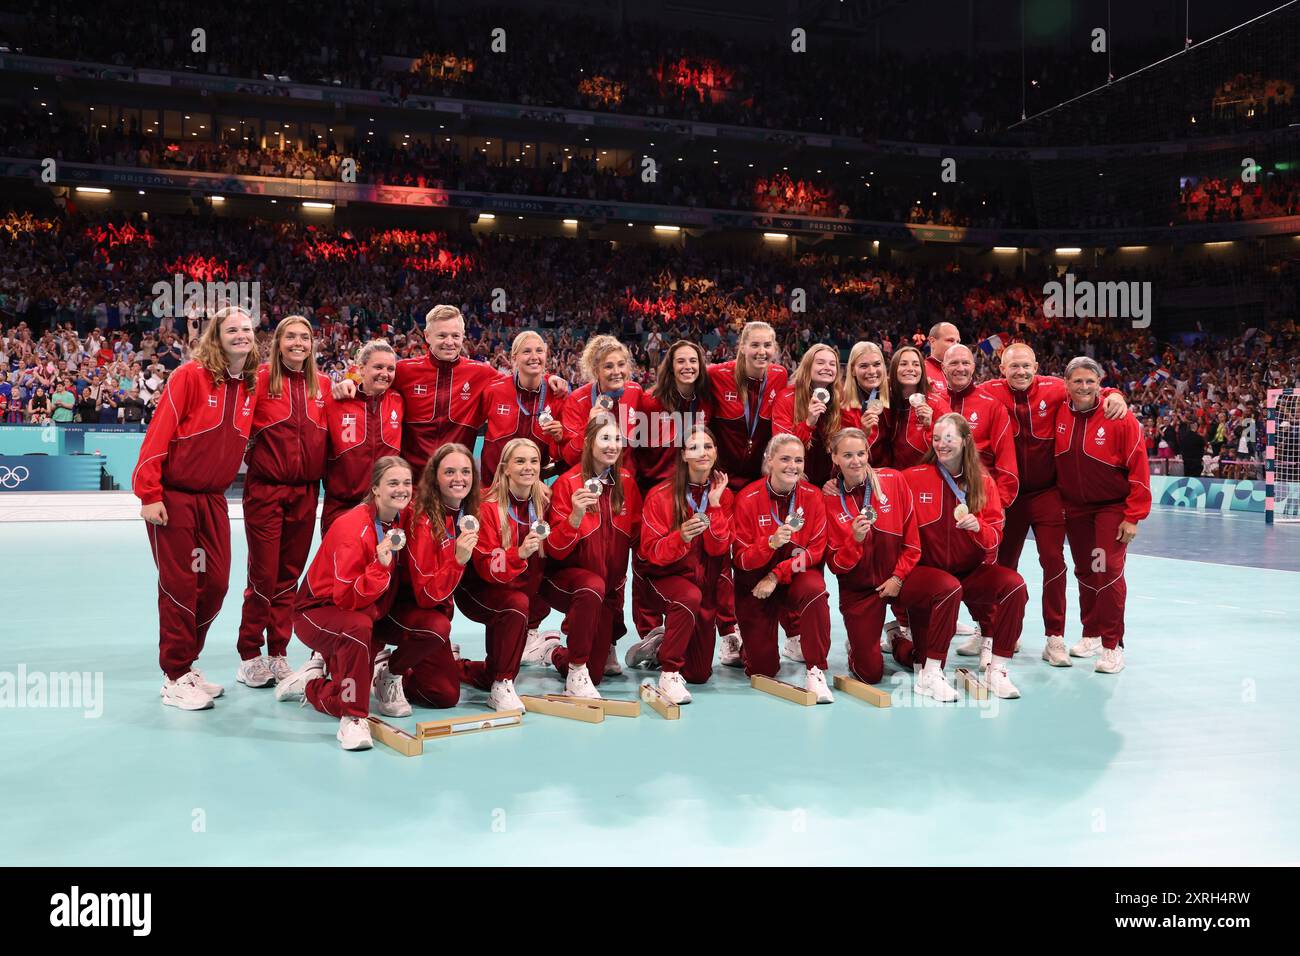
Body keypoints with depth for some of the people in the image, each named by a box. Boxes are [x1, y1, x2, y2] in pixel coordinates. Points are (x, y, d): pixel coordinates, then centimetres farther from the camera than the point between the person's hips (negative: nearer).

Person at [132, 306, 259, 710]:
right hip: (172, 496, -6)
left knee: (216, 583, 8)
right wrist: (149, 494, -18)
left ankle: (187, 664, 26)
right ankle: (175, 678, 12)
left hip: (213, 498, 6)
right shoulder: (190, 376, -13)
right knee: (180, 586, -1)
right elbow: (159, 434, -15)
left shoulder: (252, 386, 3)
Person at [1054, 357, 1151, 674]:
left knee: (1108, 570, -12)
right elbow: (1053, 460, 8)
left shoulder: (1119, 417, -16)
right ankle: (1092, 635, 26)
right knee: (1084, 572, 11)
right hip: (1074, 508, 4)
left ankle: (1113, 646, -2)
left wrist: (1133, 517, -15)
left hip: (1112, 506, -4)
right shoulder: (1059, 414, -4)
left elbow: (1139, 469, -14)